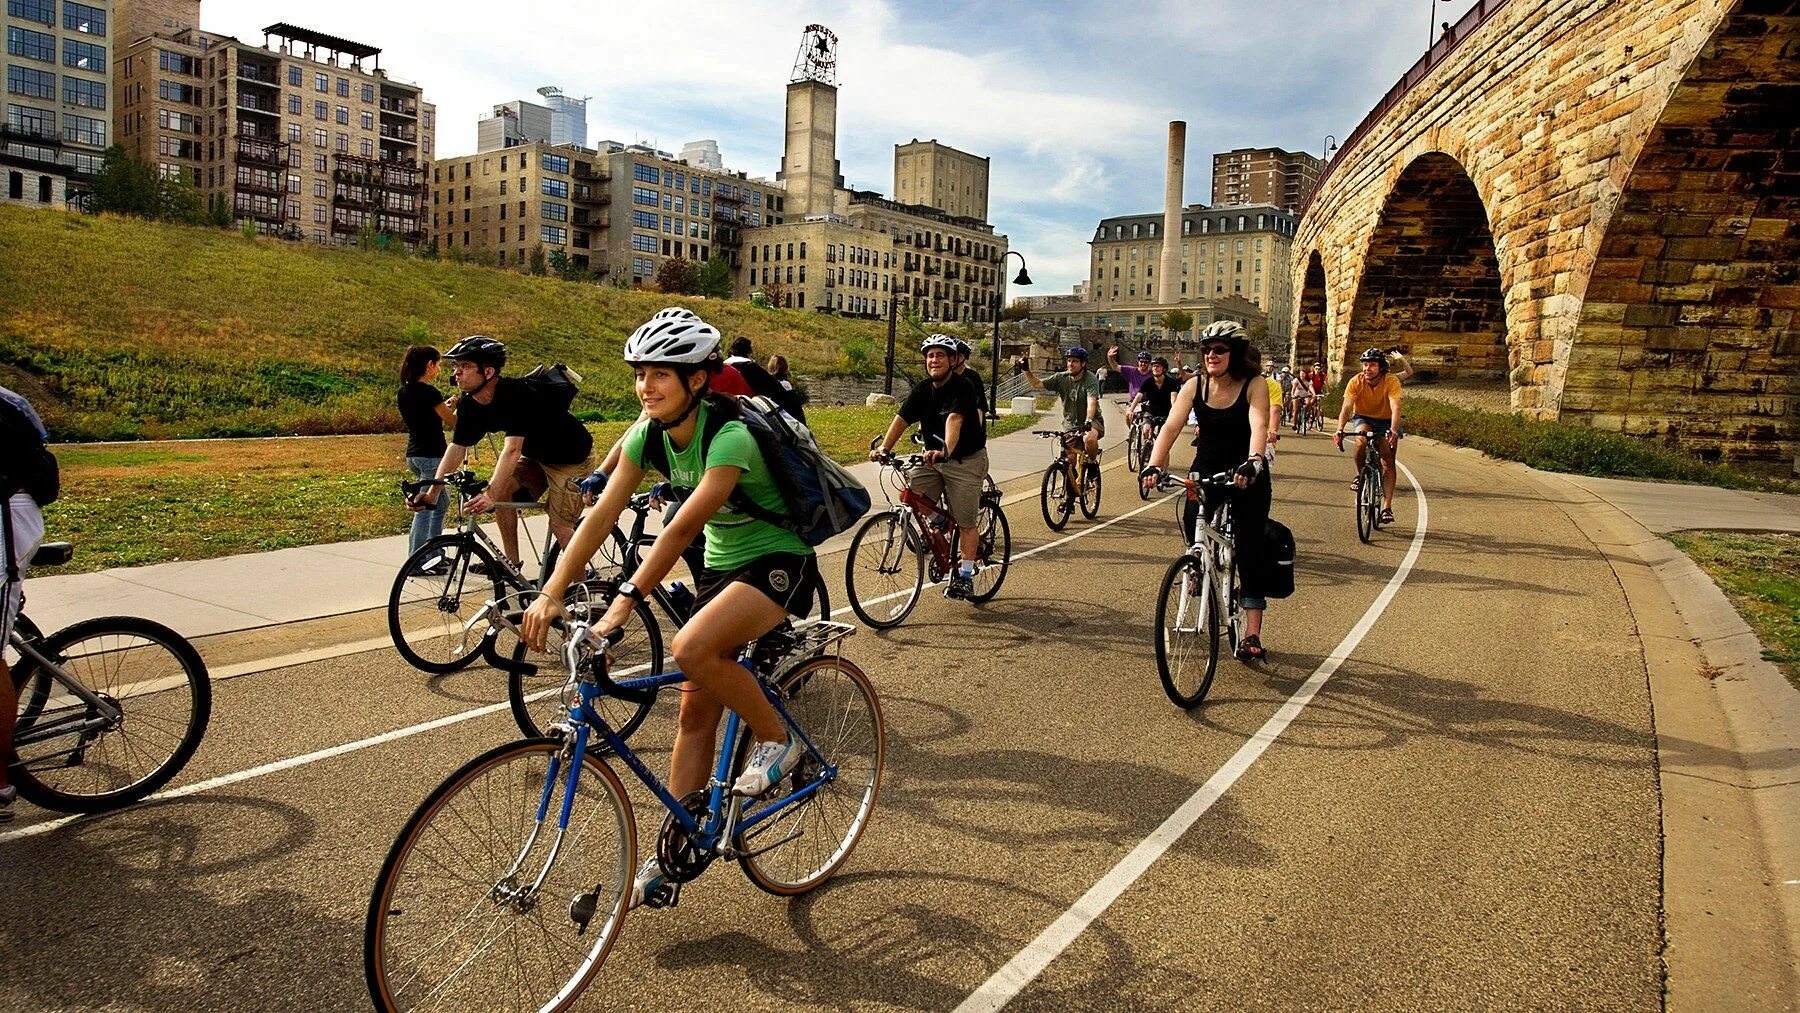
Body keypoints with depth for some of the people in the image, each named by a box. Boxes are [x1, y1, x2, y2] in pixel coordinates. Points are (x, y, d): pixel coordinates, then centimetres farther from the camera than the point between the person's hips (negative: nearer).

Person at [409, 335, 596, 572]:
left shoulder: (515, 393, -32)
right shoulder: (469, 404, -8)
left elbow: (512, 450, -40)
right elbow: (457, 448, -6)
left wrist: (490, 495, -48)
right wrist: (432, 493, -14)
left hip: (572, 456, -8)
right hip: (537, 456, 8)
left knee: (560, 524, -12)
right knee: (503, 490, -8)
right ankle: (511, 562, 5)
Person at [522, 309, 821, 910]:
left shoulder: (731, 436, -28)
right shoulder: (649, 435, -6)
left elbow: (683, 527, -36)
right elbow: (602, 515, -11)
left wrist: (626, 600, -42)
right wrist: (551, 592, -20)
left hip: (779, 564, -7)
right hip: (721, 566, 7)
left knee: (691, 649, -31)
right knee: (696, 709, 6)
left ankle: (776, 740, -7)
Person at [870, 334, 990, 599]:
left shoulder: (963, 387, -18)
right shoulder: (923, 389, 1)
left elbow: (954, 419, -35)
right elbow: (901, 419, -6)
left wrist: (945, 451, -51)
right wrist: (883, 449, -20)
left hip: (966, 460, -6)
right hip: (933, 458, 6)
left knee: (966, 522, -5)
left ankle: (965, 576, 6)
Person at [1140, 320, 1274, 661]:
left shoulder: (1254, 385, -15)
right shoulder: (1194, 386, -7)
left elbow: (1259, 426, -30)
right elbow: (1171, 427, -17)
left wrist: (1253, 462, -49)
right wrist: (1153, 466, -32)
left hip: (1247, 475, -3)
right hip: (1206, 470, 3)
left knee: (1249, 550, -6)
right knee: (1191, 522, -16)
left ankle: (1252, 634, -3)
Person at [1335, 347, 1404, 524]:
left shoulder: (1391, 381, -23)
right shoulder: (1356, 382, -20)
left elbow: (1395, 408, -34)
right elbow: (1346, 407, -29)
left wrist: (1393, 431, -51)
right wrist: (1340, 430, -46)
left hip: (1385, 421, 0)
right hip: (1363, 418, 0)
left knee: (1388, 462, -12)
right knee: (1362, 440, -34)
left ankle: (1387, 507, -12)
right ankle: (1360, 475, -8)